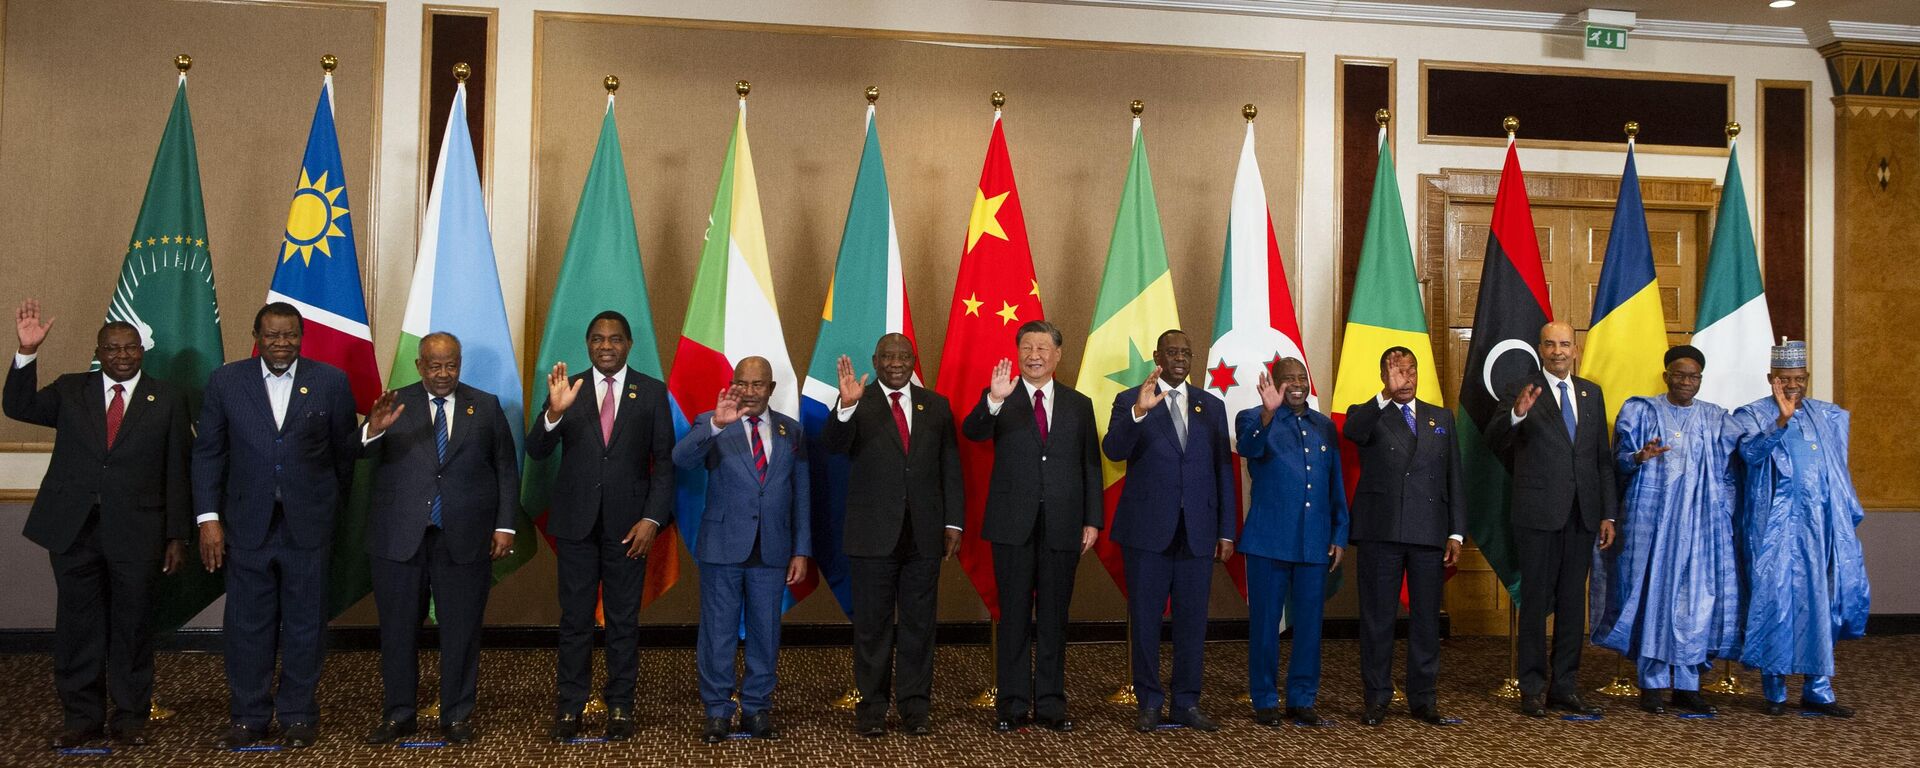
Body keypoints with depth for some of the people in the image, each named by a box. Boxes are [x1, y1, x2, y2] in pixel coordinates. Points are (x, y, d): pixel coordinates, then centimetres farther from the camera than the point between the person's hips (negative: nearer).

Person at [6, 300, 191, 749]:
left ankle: (131, 717, 18)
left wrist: (177, 535, -1)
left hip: (136, 534, -2)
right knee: (78, 627, 9)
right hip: (73, 529, 2)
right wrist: (28, 352, -18)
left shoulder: (167, 400, 4)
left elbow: (177, 472, 2)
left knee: (133, 627, 6)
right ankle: (81, 717, 21)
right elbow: (19, 407, -6)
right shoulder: (70, 391, 10)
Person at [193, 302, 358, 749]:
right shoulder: (226, 381, 1)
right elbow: (207, 454, 3)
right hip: (247, 525, 1)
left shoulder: (331, 382, -2)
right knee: (247, 626, 8)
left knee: (304, 624, 8)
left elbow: (345, 450, 6)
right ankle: (249, 716, 21)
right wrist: (208, 518, -3)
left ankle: (298, 715, 21)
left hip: (308, 526, -1)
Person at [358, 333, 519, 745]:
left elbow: (506, 469, 6)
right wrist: (374, 429, -33)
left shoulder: (486, 406, 6)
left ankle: (456, 715, 17)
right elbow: (364, 452, -10)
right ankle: (398, 714, 21)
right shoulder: (395, 405, 4)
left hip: (464, 539, 0)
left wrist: (505, 526, -1)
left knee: (461, 631, 6)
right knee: (398, 630, 8)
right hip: (400, 538, 0)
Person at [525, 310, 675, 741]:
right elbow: (537, 451, -6)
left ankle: (620, 707, 16)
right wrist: (554, 413, -26)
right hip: (577, 521, 1)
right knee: (575, 619, 7)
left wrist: (652, 518, -9)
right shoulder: (567, 389, 2)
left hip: (628, 523, 0)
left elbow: (664, 462, 1)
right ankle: (569, 707, 15)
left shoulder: (652, 393, 1)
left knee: (624, 620, 7)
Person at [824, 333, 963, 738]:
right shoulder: (857, 404, -1)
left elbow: (950, 468, 9)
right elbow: (834, 444, -18)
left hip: (924, 536, 2)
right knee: (873, 625, 5)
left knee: (918, 624, 8)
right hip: (873, 534, -2)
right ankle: (872, 707, 15)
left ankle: (914, 706, 17)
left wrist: (953, 523, 3)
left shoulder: (936, 406, 8)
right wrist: (846, 405, -37)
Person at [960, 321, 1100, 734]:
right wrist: (994, 399, -36)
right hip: (1013, 524, -2)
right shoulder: (998, 400, 3)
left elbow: (1090, 465, 9)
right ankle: (1012, 705, 10)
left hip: (1063, 525, 2)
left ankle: (1051, 704, 16)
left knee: (1054, 616, 8)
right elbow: (972, 432, -17)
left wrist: (1092, 520, 2)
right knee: (1014, 615, 3)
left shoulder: (1079, 404, 10)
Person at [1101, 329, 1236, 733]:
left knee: (1192, 619, 7)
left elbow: (1223, 471, 11)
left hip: (1197, 530, 3)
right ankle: (1149, 703, 14)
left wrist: (1226, 530, 6)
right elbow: (1113, 451, -15)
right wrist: (1139, 412, -31)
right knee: (1145, 619, 4)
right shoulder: (1130, 401, 2)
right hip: (1147, 529, -3)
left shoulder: (1212, 406, 12)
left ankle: (1186, 703, 18)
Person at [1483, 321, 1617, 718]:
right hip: (1539, 514, -5)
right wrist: (1516, 414, -36)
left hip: (1582, 516, 5)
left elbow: (1603, 457, 14)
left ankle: (1565, 686, 18)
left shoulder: (1592, 394, 12)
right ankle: (1533, 688, 9)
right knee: (1536, 601, 1)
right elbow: (1494, 441, -16)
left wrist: (1609, 513, 9)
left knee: (1573, 602, 9)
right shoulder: (1522, 392, -3)